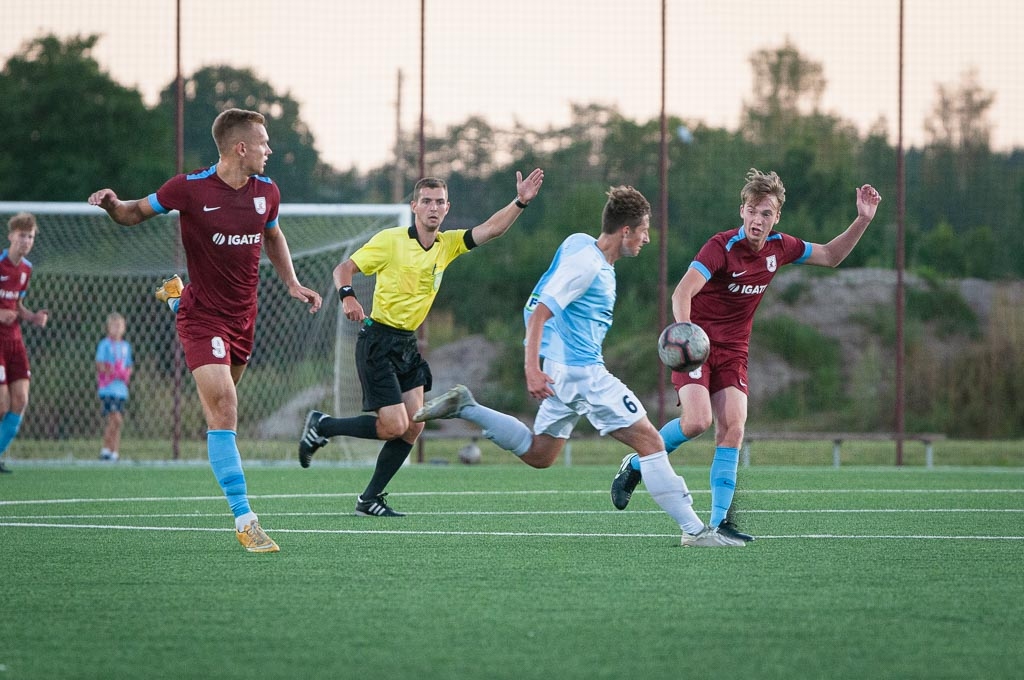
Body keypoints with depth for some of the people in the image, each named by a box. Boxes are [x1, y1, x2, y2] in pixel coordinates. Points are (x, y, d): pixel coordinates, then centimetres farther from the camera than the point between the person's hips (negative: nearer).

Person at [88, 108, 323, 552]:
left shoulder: (266, 192, 3)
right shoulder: (190, 188, -14)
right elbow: (137, 213, 0)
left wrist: (292, 284, 14)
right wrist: (113, 205, -23)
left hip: (243, 317, 6)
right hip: (202, 317, -6)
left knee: (222, 407, 10)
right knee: (224, 407, -17)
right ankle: (244, 521, -21)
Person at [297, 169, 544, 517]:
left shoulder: (447, 244, 6)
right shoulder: (390, 240, -10)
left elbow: (490, 230, -3)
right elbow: (344, 268, -6)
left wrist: (520, 202, -18)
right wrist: (347, 296, -26)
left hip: (408, 345, 7)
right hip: (378, 341, -7)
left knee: (413, 426, 1)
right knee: (394, 426, -13)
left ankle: (370, 499, 11)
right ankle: (321, 426, 8)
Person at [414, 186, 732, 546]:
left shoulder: (581, 244, 10)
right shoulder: (587, 264, -18)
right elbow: (540, 313, -23)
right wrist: (532, 369, -31)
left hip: (565, 371, 10)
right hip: (581, 372, -10)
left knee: (537, 454, 20)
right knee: (649, 441, -10)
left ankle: (464, 407, 16)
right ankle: (694, 530, -11)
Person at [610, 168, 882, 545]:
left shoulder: (779, 247, 1)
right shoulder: (722, 246, -19)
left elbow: (830, 256, 18)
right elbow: (682, 292, -31)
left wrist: (863, 220, 5)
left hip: (733, 351, 5)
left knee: (732, 429, -8)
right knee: (697, 421, -23)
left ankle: (719, 521, -6)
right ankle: (635, 466, 2)